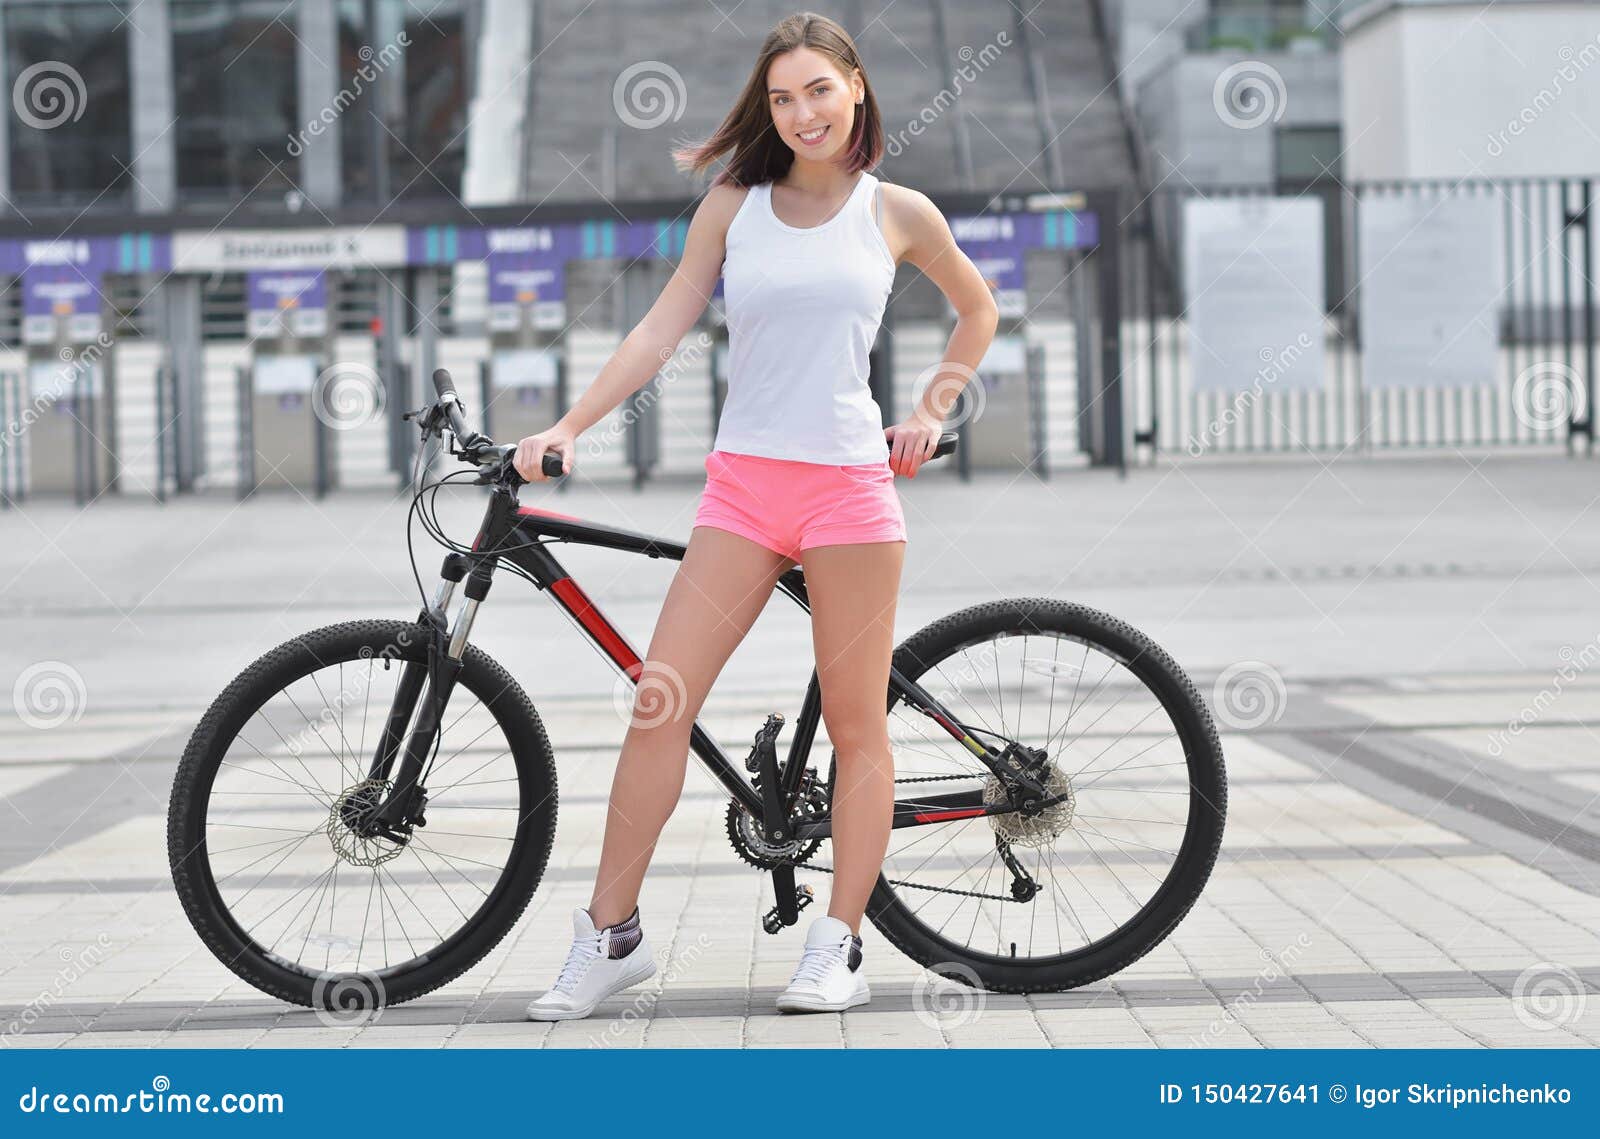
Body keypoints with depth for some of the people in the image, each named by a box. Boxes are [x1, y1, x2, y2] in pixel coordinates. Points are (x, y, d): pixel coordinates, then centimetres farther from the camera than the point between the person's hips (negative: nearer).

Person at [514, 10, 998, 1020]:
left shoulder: (897, 213, 5)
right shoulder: (734, 205, 8)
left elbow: (978, 311, 21)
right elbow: (663, 329, 4)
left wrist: (930, 415, 12)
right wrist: (569, 426, -5)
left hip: (849, 483, -1)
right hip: (744, 485, 1)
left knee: (857, 724, 2)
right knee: (660, 702, -5)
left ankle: (840, 946, 12)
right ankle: (611, 935, 5)